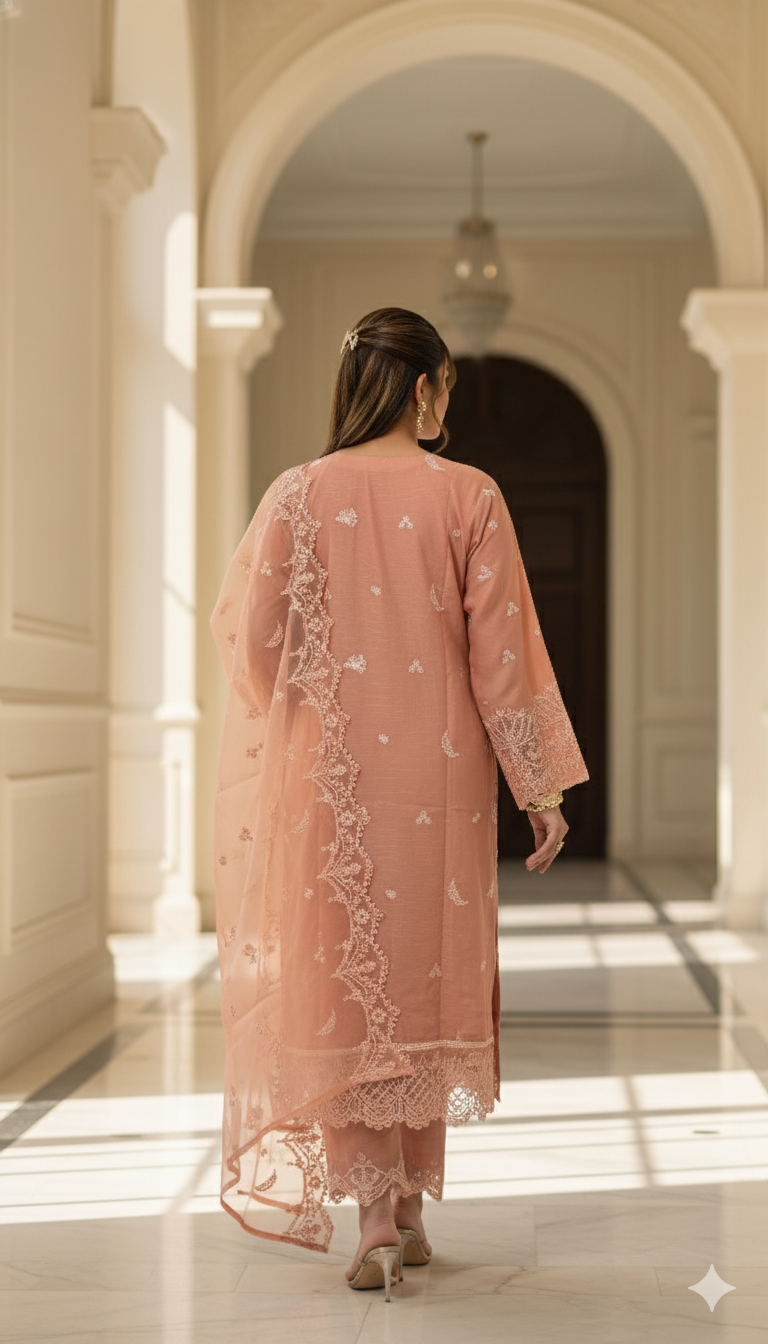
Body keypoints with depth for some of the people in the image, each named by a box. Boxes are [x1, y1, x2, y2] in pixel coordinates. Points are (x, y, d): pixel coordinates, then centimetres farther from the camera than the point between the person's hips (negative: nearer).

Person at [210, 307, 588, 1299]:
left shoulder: (299, 494, -2)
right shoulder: (468, 497, -5)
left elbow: (246, 631, -2)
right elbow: (500, 655, -6)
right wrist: (542, 788, 0)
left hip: (328, 772, 0)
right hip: (438, 777, 0)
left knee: (347, 978, 6)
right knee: (426, 975, 13)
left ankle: (377, 1219, 2)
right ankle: (409, 1208, 22)